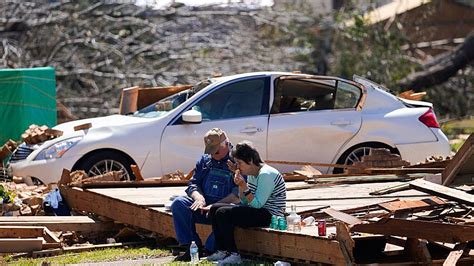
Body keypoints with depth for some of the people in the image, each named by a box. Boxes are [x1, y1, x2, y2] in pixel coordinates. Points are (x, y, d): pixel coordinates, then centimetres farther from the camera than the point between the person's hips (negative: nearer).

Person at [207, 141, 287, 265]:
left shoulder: (266, 175, -18)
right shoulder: (251, 174, 12)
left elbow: (257, 204, -21)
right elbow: (245, 202, 13)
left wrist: (244, 186, -24)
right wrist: (240, 184, -1)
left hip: (270, 215, -10)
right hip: (259, 212, 10)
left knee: (223, 213, -21)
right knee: (215, 208, 7)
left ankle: (233, 255, -17)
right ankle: (222, 250, 3)